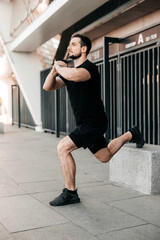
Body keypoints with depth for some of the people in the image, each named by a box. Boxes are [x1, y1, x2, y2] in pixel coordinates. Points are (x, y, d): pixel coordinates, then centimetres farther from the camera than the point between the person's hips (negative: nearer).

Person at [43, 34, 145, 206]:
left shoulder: (90, 68, -17)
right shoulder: (69, 71, 11)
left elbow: (73, 75, -41)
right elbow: (47, 87, 9)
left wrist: (59, 68, -20)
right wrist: (54, 70, -9)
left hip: (94, 123, -9)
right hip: (84, 124, 10)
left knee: (63, 147, -21)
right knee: (104, 157, 22)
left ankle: (70, 193, -8)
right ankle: (130, 135, 42)